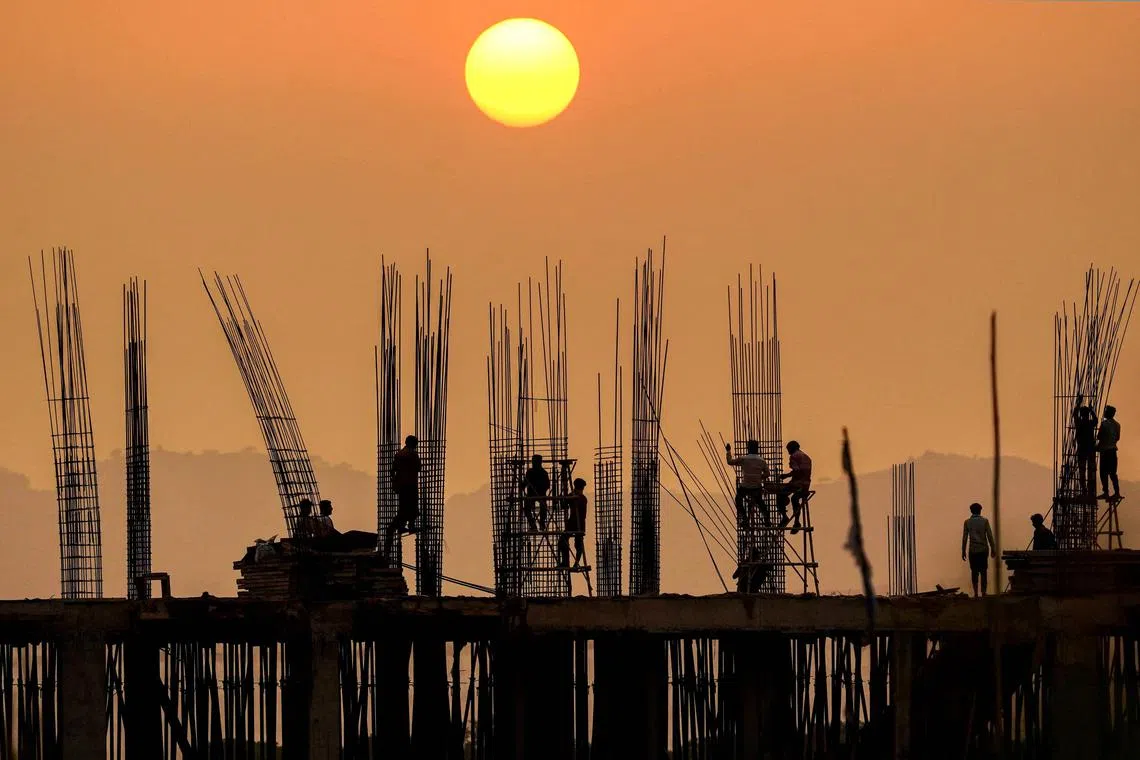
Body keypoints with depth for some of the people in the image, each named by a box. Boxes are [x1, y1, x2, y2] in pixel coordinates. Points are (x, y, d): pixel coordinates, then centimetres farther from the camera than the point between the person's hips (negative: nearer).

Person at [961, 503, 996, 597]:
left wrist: (963, 551, 5)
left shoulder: (967, 522, 1)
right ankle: (983, 592, -2)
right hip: (983, 549, 0)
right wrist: (993, 549, 5)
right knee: (984, 571, 3)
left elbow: (964, 538, 0)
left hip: (973, 550, 0)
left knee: (974, 572, 5)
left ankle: (976, 592, -3)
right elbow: (990, 536, -2)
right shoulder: (984, 521, -1)